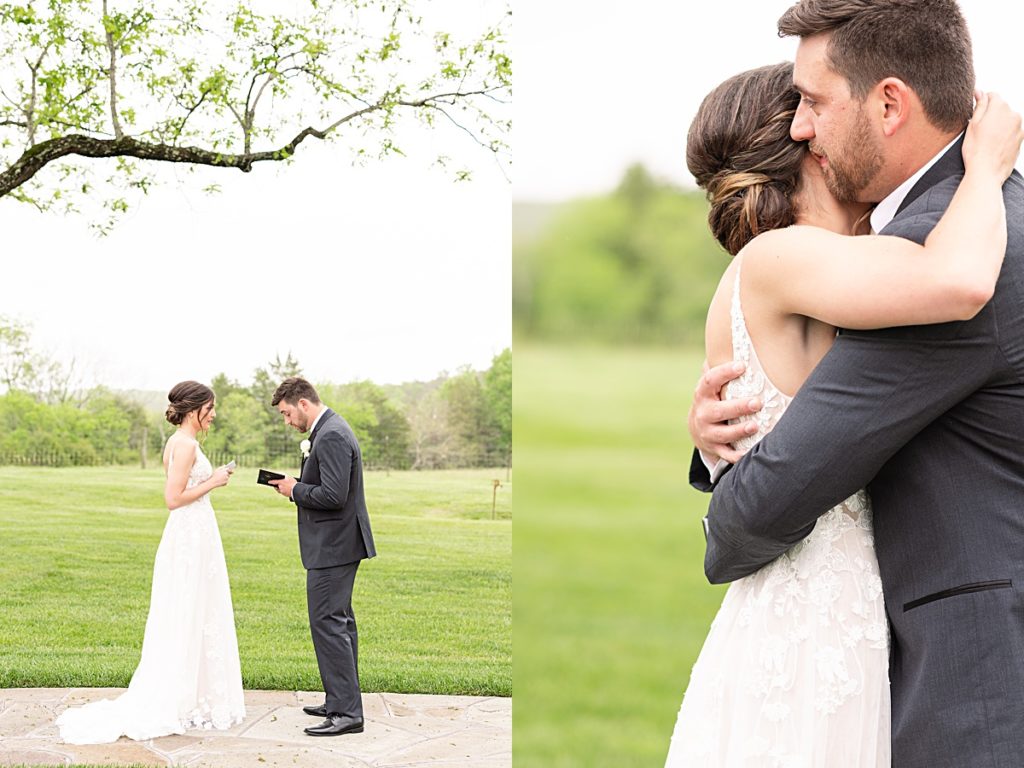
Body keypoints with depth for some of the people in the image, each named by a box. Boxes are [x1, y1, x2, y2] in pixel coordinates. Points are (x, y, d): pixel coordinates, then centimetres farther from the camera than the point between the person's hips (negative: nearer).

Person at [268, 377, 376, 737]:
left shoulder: (331, 436, -20)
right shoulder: (332, 430, 14)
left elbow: (333, 495, -26)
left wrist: (295, 490, -12)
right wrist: (297, 484, 7)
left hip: (332, 545, -11)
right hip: (338, 542, 11)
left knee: (327, 623, -10)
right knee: (339, 622, 15)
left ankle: (346, 713, -9)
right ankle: (343, 701, 23)